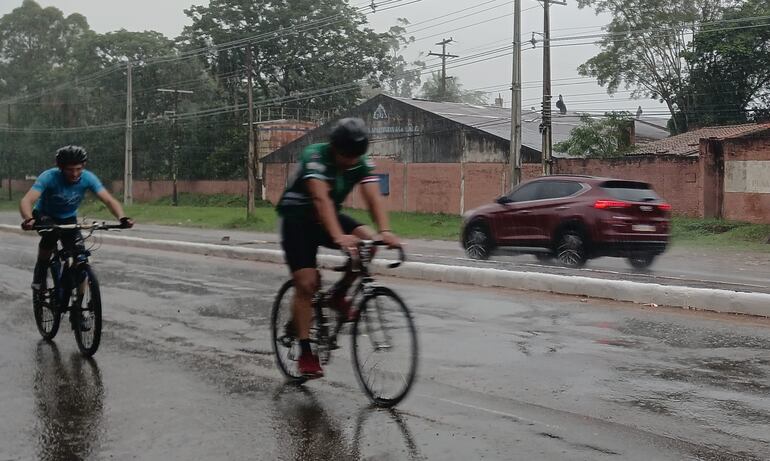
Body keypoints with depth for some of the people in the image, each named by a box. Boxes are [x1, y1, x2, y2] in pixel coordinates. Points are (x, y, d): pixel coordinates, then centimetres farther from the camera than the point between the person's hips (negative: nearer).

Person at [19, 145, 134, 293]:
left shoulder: (88, 178, -24)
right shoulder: (49, 177, -31)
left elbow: (109, 200, -30)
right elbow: (26, 200, -41)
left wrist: (122, 218, -50)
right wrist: (29, 219, -63)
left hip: (69, 219, 3)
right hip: (45, 216, -2)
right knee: (52, 233, -36)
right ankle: (39, 277, -16)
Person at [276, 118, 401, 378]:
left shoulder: (362, 163, -13)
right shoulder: (314, 156, -28)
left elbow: (373, 197, -26)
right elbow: (321, 199, -41)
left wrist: (384, 231, -45)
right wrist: (338, 237, -55)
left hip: (328, 217, 5)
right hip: (297, 219, -5)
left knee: (367, 241, -23)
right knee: (307, 284, -15)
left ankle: (338, 296, -3)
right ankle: (305, 354, -6)